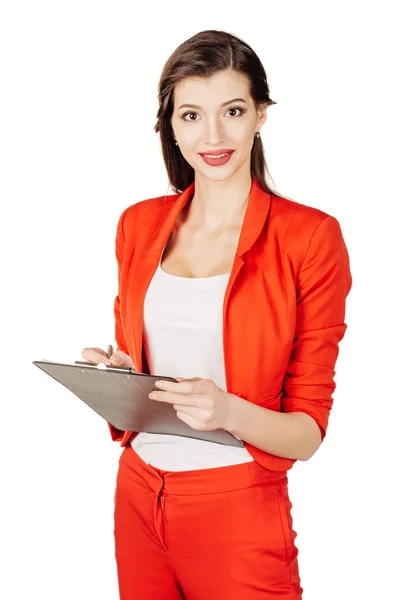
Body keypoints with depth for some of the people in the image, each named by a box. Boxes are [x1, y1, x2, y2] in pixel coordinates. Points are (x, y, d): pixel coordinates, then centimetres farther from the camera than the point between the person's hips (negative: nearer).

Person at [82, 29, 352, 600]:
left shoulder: (310, 236, -11)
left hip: (238, 511, -4)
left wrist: (229, 411, -28)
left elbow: (307, 432, -9)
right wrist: (111, 373, -8)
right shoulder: (139, 225, 3)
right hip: (137, 495, 5)